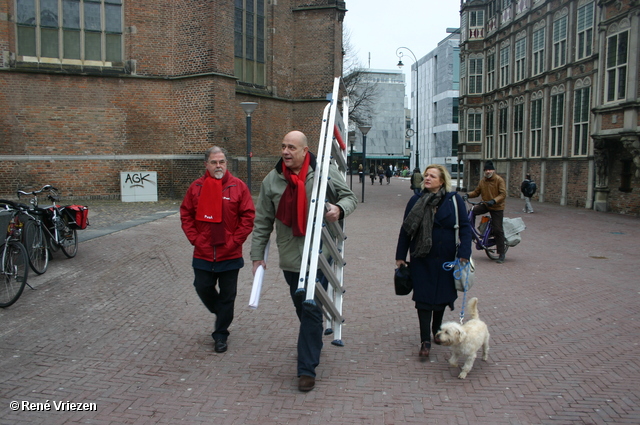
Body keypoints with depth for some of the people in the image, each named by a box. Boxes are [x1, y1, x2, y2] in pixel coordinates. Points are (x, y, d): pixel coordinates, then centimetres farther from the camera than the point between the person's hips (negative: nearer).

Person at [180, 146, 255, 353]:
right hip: (203, 253, 2)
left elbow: (248, 216, -5)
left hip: (230, 254, -2)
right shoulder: (196, 187, 2)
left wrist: (235, 241, -10)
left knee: (227, 295, 6)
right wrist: (195, 238, -3)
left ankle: (221, 334, 22)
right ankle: (222, 315, 37)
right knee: (203, 288, 8)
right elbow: (186, 214, 7)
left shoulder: (238, 186, -5)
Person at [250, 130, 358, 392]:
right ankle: (313, 344, 43)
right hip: (289, 257, 4)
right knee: (302, 308, 18)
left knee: (311, 309, -4)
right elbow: (262, 221, 7)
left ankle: (307, 368, 5)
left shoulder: (325, 172, -6)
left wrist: (339, 209, -18)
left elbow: (350, 197, 5)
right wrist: (257, 255, 7)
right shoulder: (272, 180, 2)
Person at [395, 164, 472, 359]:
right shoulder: (416, 200, 2)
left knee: (442, 295, 14)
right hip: (421, 258, 0)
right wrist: (400, 256, 5)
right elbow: (405, 229, 5)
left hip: (445, 259, 0)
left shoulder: (454, 200, -3)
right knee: (423, 297, -1)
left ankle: (437, 328, 39)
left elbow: (465, 227, -3)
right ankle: (425, 341, 5)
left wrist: (464, 254, -12)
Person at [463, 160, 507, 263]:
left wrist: (494, 201, -33)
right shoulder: (482, 181, 6)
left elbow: (503, 194, -17)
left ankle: (501, 254, 5)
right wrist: (468, 195, -10)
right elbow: (477, 192, 10)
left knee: (497, 230, -4)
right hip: (485, 205, 5)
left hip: (497, 207, -5)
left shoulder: (499, 180, -11)